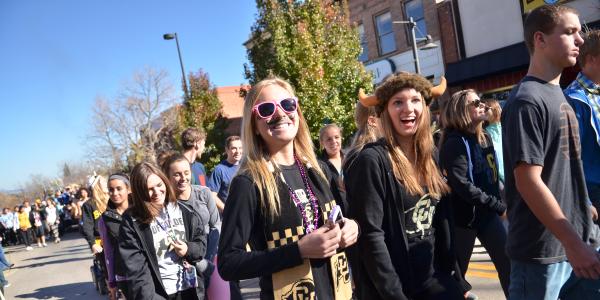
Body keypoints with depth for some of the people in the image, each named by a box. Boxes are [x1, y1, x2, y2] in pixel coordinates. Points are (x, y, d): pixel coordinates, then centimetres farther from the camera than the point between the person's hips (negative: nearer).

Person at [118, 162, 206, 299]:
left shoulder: (183, 211, 1)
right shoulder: (132, 222, -10)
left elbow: (201, 243, 9)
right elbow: (136, 269, -14)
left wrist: (189, 250, -11)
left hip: (191, 289, 3)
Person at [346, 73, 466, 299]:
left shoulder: (427, 159, 6)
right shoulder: (372, 160, -16)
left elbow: (442, 227, 10)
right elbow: (370, 236, -18)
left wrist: (458, 281, 10)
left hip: (436, 279, 6)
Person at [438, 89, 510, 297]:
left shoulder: (485, 138, 10)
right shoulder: (455, 142, -14)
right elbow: (461, 185, -23)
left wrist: (504, 197, 3)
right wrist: (499, 206, -20)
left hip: (488, 213, 7)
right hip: (464, 215, -7)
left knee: (509, 263, 8)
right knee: (456, 271, 5)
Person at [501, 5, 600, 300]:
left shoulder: (557, 94, 11)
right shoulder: (527, 101, -17)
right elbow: (529, 181, -22)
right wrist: (573, 242, -21)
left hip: (574, 241, 8)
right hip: (543, 249, -8)